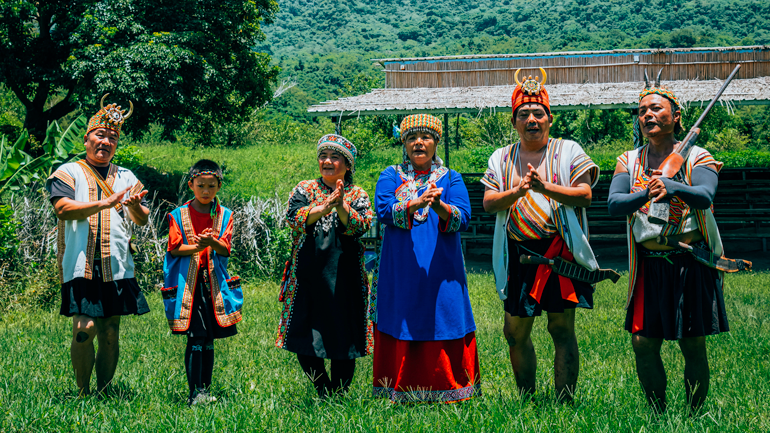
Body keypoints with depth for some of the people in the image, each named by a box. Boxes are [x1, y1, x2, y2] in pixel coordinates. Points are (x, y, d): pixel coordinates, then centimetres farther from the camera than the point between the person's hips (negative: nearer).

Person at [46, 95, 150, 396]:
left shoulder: (126, 177, 19)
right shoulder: (69, 173, 8)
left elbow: (142, 220, 11)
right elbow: (63, 208, -10)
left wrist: (136, 206, -14)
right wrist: (105, 203, -20)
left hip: (117, 267, 4)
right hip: (82, 266, -3)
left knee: (110, 333, 3)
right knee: (84, 329, -13)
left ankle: (104, 392, 11)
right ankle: (83, 393, 0)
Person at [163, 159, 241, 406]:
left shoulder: (224, 215, 8)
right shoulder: (178, 215, 3)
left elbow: (226, 249, -2)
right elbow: (175, 248, -3)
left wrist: (213, 243, -23)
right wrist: (196, 247, -19)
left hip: (214, 282, 3)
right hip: (187, 284, -3)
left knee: (209, 340, 8)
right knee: (196, 339, -9)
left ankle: (205, 391, 17)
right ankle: (195, 393, -7)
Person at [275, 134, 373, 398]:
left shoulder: (358, 195, 7)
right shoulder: (305, 189, 9)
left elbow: (361, 226, -10)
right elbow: (294, 218, -9)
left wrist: (341, 207, -26)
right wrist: (324, 207, -24)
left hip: (344, 277, -1)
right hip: (308, 275, 1)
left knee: (343, 337, 0)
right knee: (304, 337, 0)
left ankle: (340, 395, 13)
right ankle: (323, 391, 17)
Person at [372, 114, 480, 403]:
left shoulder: (451, 179, 10)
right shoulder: (391, 177, 10)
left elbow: (462, 218, -5)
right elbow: (384, 211, -8)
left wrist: (439, 206, -26)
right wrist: (417, 203, -25)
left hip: (441, 270, 0)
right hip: (400, 271, 0)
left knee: (443, 327, -3)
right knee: (401, 332, -1)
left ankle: (446, 391, 3)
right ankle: (400, 392, 5)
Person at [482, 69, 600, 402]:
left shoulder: (568, 152, 4)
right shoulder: (501, 159, 12)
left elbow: (585, 195, -7)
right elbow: (488, 203, 1)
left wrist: (546, 187, -20)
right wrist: (517, 191, -17)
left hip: (560, 250, -3)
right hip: (517, 253, 4)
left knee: (562, 329, -3)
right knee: (515, 333, 7)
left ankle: (564, 402, 2)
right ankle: (526, 400, 21)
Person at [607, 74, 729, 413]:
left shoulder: (696, 157, -1)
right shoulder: (629, 161, 9)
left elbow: (705, 196, -20)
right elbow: (614, 204, -7)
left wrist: (671, 187, -40)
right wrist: (646, 194, -27)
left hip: (692, 263, -3)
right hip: (649, 264, 3)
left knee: (693, 346, 1)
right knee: (643, 343, 1)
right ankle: (658, 415, 16)